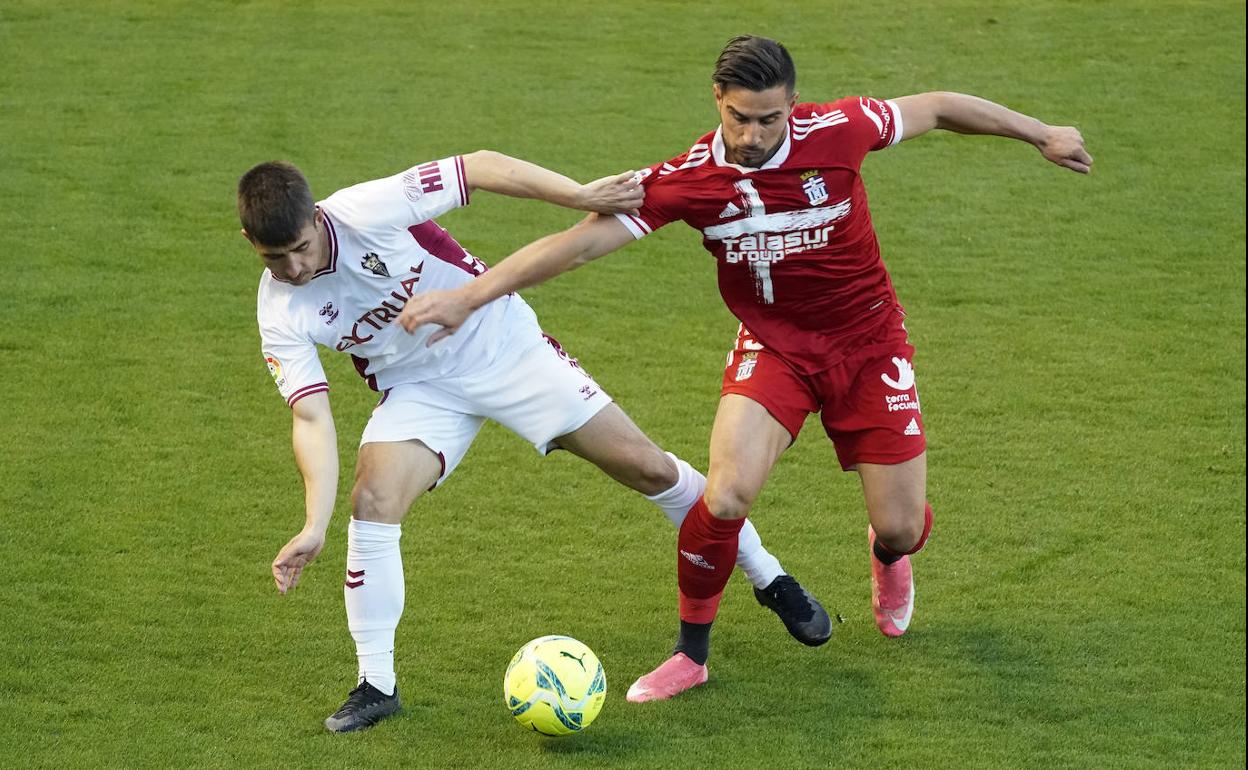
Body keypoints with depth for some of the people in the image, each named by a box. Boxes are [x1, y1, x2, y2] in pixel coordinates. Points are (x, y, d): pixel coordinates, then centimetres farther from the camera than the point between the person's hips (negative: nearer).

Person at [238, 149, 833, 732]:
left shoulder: (368, 211, -28)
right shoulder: (281, 315, -18)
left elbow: (480, 168, -22)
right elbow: (312, 419, -19)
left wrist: (581, 196, -30)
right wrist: (314, 527, -31)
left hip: (503, 345, -2)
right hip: (419, 388, 2)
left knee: (647, 467, -1)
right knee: (373, 499, -23)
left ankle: (768, 578, 21)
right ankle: (376, 686, -9)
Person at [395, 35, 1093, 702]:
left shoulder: (838, 131, -20)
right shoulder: (688, 180, -19)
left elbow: (937, 108, -3)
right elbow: (580, 242, -21)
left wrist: (1043, 135, 6)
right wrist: (468, 297, -28)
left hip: (869, 343, 0)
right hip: (774, 346, 0)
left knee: (900, 528, 0)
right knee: (726, 496, -23)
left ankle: (888, 556, 42)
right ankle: (692, 654, 0)